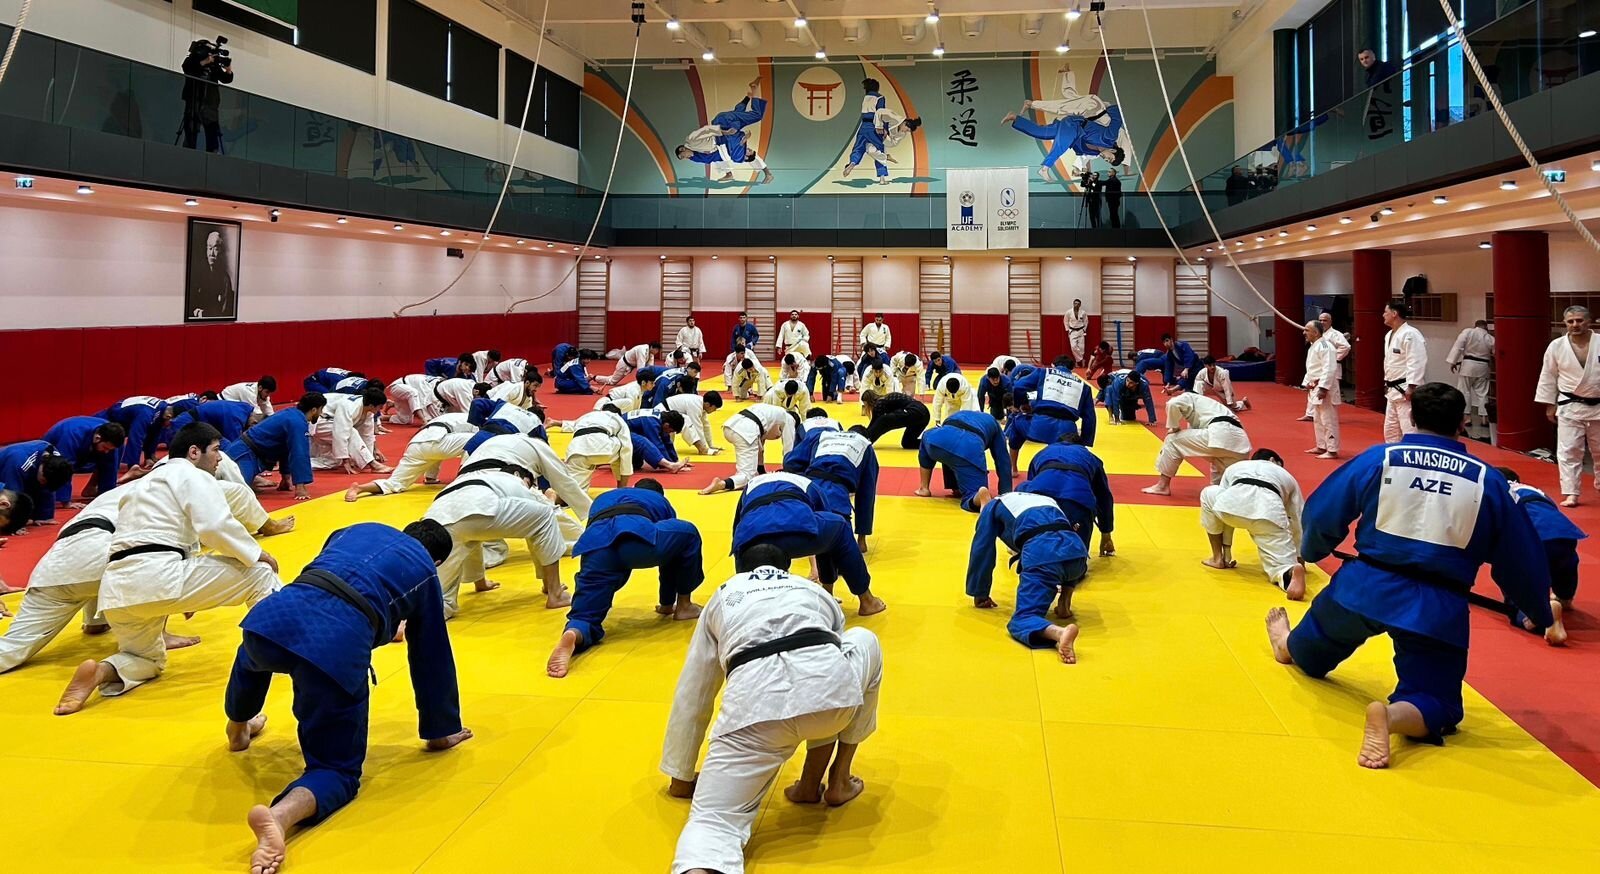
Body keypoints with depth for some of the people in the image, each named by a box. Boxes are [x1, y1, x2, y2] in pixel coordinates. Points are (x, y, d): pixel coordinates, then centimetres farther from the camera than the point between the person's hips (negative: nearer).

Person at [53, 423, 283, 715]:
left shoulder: (150, 480, 33)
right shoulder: (194, 476, 4)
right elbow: (216, 527, -13)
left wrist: (187, 594, 37)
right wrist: (256, 553, 2)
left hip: (118, 591, 9)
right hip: (158, 577, -8)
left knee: (148, 659, 27)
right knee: (259, 573, 4)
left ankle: (102, 672, -6)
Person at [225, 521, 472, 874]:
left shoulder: (358, 530, 33)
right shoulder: (426, 573, 22)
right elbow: (433, 660, 26)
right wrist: (442, 730, 37)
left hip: (277, 615, 5)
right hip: (339, 647, -5)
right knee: (338, 769, 9)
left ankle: (239, 730, 68)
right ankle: (280, 814, -23)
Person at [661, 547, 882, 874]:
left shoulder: (721, 600, 36)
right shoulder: (816, 591, 38)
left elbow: (691, 696, 38)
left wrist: (681, 776, 49)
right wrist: (816, 728, 66)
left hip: (754, 698, -1)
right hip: (830, 681, 1)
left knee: (714, 821, 8)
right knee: (863, 642, 35)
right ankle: (837, 781, 33)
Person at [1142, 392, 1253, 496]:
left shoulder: (1188, 397, 17)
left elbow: (1173, 404, -6)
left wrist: (1174, 427, 7)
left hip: (1220, 436, -9)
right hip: (1240, 444, 9)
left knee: (1173, 440, 7)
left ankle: (1163, 485, 10)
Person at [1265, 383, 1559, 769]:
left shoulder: (1376, 459, -3)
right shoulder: (1488, 481, 0)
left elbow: (1321, 515, 4)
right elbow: (1521, 557, 9)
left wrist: (1310, 553, 27)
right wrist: (1542, 614, 26)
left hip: (1365, 588, 1)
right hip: (1437, 609, -1)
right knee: (1435, 703, 8)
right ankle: (1390, 715, -22)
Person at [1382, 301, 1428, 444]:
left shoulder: (1410, 334, -17)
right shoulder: (1389, 335, 14)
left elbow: (1417, 363, -22)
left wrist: (1411, 387, -25)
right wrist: (1387, 384, 22)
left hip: (1406, 390, -10)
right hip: (1393, 390, 10)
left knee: (1410, 429, -11)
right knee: (1390, 429, 18)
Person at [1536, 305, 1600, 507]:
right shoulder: (1556, 346, -5)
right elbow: (1548, 377, 3)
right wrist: (1550, 404, 4)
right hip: (1570, 408, -1)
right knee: (1568, 451, -5)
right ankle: (1571, 494, 1)